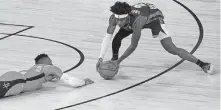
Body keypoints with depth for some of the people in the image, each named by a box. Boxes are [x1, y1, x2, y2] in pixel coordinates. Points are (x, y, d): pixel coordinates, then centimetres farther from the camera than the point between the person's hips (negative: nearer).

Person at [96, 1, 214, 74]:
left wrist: (119, 61, -34)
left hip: (154, 16, -6)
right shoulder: (114, 18, -32)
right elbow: (108, 37, -27)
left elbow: (133, 46, -37)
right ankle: (114, 59, 14)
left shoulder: (137, 22, -45)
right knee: (117, 37, -13)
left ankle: (202, 64, -15)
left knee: (171, 49, -16)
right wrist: (101, 58, -37)